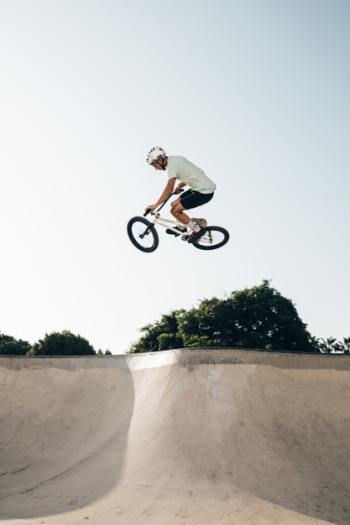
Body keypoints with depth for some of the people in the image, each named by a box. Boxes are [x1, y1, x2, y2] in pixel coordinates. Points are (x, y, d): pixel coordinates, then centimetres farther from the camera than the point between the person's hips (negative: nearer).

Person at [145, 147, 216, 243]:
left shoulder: (172, 165, -18)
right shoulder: (175, 158, 11)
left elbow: (169, 188, -28)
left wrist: (155, 205, -26)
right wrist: (179, 185, 16)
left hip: (204, 192, -10)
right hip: (204, 187, 10)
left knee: (175, 211, -10)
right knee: (175, 204, 15)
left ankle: (197, 230, 4)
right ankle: (181, 227, 37)